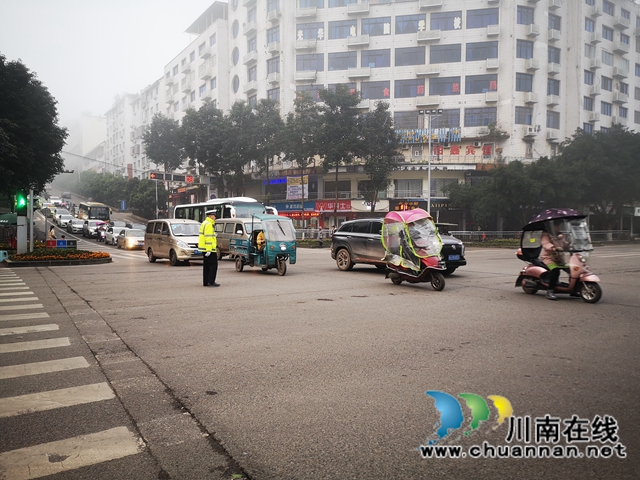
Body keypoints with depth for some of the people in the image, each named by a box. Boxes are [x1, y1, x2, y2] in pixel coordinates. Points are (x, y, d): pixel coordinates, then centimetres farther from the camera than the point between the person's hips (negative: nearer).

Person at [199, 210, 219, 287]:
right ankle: (211, 281, -9)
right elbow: (208, 238, -21)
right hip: (209, 249, -10)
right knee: (213, 265, -7)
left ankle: (206, 282, 13)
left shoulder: (204, 223, 18)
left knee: (206, 266, 11)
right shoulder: (209, 224, -14)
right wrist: (209, 250, -23)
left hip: (205, 249, 10)